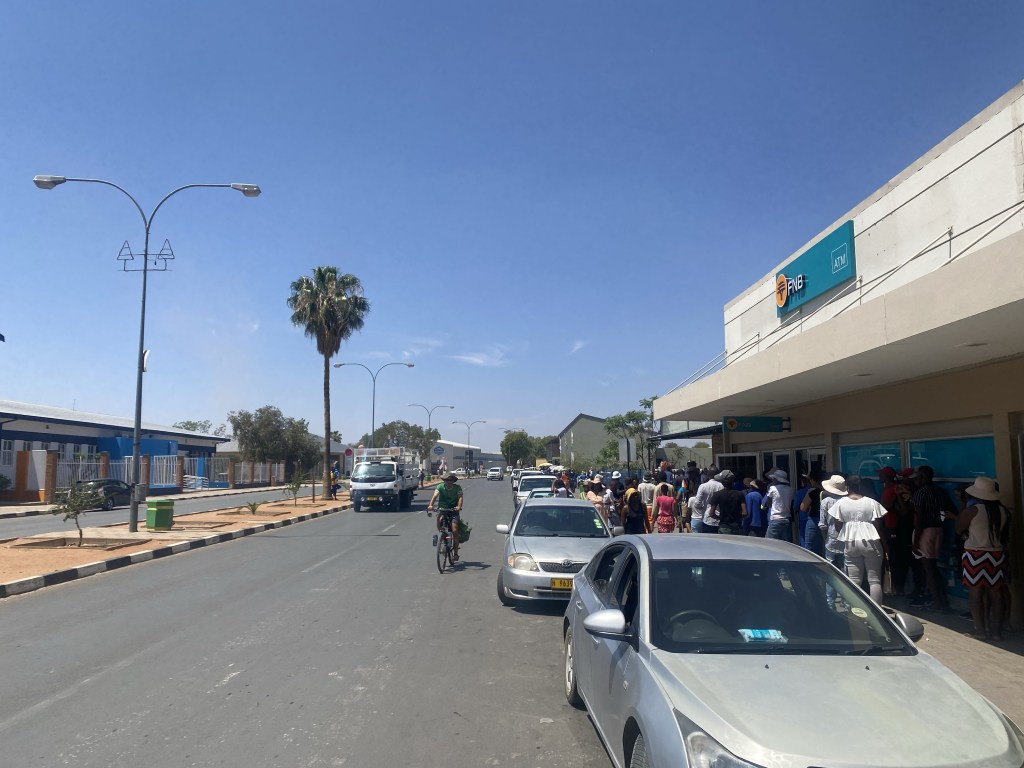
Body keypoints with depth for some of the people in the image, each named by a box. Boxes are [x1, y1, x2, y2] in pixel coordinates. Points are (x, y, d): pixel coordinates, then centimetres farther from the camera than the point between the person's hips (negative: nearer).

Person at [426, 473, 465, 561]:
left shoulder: (457, 488, -8)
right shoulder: (440, 487, -7)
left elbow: (460, 497, -22)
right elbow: (435, 495, -22)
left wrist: (459, 506, -43)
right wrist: (430, 505, -41)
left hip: (453, 510, -1)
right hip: (442, 509, 1)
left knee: (454, 531, -13)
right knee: (439, 522, -27)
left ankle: (455, 553, -1)